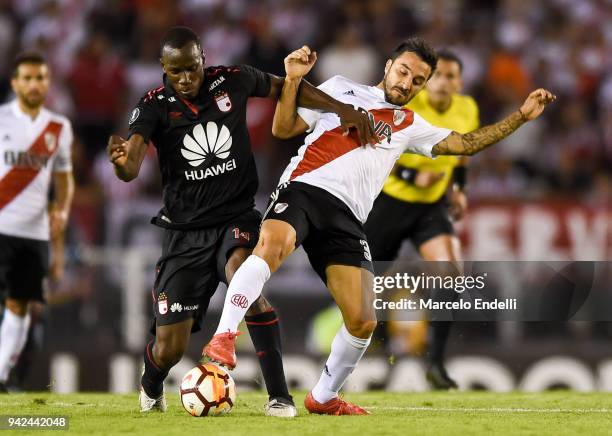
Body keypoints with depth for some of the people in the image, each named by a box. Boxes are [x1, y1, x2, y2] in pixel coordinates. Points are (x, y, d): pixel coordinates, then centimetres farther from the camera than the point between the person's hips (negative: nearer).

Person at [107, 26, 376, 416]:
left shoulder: (232, 81, -3)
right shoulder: (155, 106, -9)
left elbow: (286, 87, 16)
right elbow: (131, 169, -24)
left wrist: (342, 109, 6)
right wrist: (121, 160, -48)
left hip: (237, 218, 0)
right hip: (186, 232, 0)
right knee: (170, 349, -2)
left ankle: (280, 396, -28)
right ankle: (151, 389, 39)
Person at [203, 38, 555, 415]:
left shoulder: (410, 126, 28)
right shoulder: (341, 89, 18)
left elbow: (463, 143, 22)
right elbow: (283, 129, 14)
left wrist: (521, 116, 18)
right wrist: (293, 82, -1)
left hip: (347, 219, 4)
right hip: (304, 190, -4)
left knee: (363, 323, -5)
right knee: (272, 244, -39)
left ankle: (324, 397, 18)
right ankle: (224, 338, -38)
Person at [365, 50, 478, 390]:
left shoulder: (467, 110, -3)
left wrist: (459, 188, 4)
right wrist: (413, 177, -23)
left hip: (433, 205, 3)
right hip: (390, 201, -3)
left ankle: (435, 362, -15)